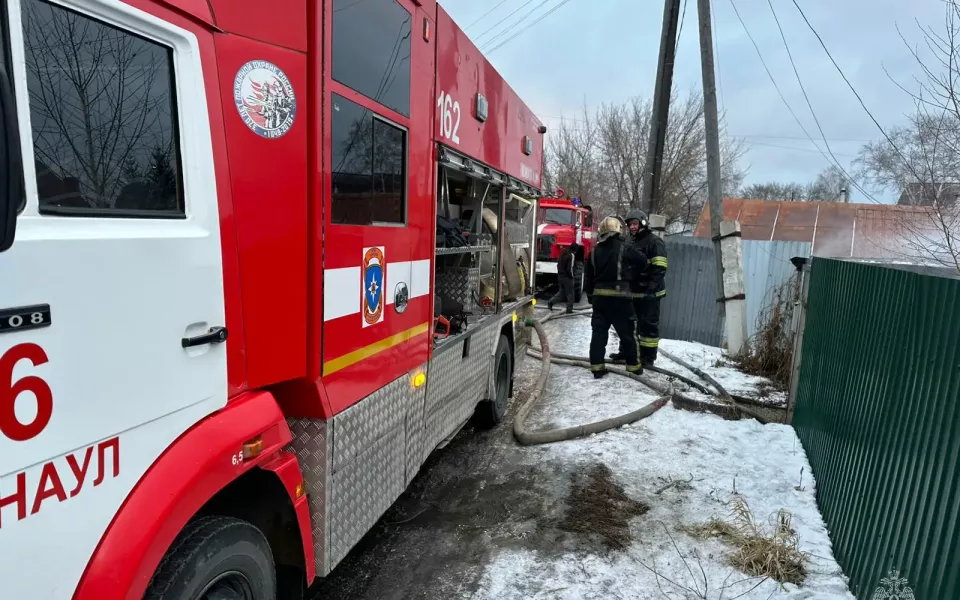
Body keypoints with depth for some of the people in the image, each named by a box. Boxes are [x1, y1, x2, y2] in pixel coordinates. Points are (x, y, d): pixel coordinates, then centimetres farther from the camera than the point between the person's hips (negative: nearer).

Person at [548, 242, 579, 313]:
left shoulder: (563, 252, 8)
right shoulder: (571, 255, -17)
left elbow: (558, 264, 14)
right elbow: (570, 268, -19)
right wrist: (571, 276, -5)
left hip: (560, 275, 8)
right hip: (567, 277, -8)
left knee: (562, 292, 19)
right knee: (570, 294, 5)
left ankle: (551, 302, 8)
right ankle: (569, 309, 8)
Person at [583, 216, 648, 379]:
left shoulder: (595, 251, 9)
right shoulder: (625, 248, -5)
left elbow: (588, 275, 12)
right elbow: (643, 262, 6)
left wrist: (590, 295, 19)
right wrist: (630, 266, 26)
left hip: (599, 296, 4)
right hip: (619, 296, -4)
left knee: (599, 331, 6)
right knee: (627, 332, 7)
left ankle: (597, 366, 5)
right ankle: (633, 365, 16)